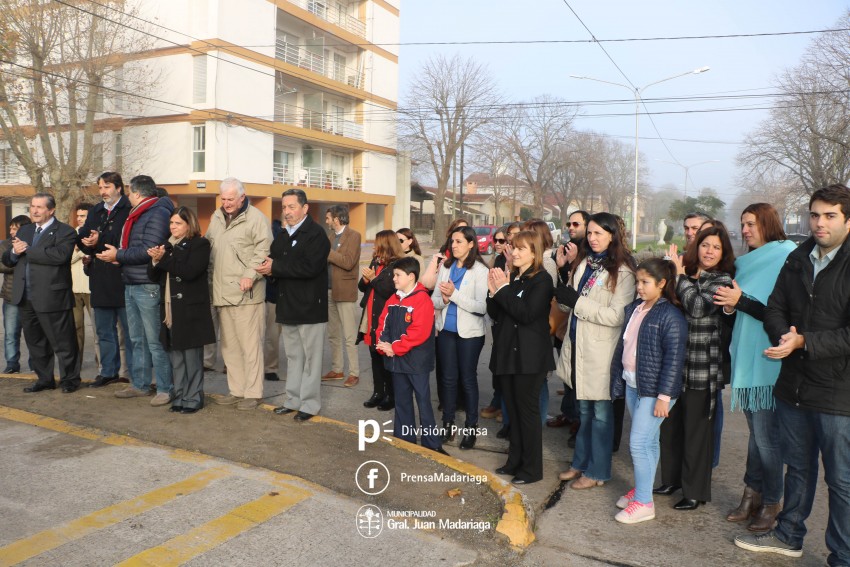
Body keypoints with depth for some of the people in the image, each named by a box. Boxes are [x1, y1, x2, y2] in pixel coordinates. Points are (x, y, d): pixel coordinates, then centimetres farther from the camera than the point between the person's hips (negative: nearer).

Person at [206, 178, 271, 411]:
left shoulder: (256, 218, -8)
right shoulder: (217, 217, 16)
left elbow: (264, 251, -14)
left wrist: (250, 275, -21)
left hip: (246, 294, -8)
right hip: (222, 293, 8)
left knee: (250, 345, -2)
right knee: (229, 345, 14)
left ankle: (252, 393, 9)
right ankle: (236, 390, 25)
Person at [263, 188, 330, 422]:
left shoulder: (316, 233, -12)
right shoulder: (283, 235, 15)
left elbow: (310, 267, -24)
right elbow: (274, 260, 14)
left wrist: (275, 268, -19)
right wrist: (271, 268, -11)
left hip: (310, 306, -8)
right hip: (288, 305, 8)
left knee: (311, 357, 1)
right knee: (293, 356, 15)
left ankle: (310, 404, 10)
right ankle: (294, 400, 25)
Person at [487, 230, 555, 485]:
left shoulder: (541, 279, -10)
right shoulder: (510, 277, 11)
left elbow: (527, 313, -22)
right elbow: (494, 314, 10)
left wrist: (503, 289, -17)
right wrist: (493, 292, -6)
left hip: (529, 356, -7)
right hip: (507, 352, 7)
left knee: (528, 410, 1)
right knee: (512, 410, 14)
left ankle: (532, 468, 12)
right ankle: (515, 460, 26)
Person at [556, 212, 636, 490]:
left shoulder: (622, 271, -13)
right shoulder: (582, 262, 8)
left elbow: (616, 316, -20)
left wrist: (577, 301, -20)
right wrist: (564, 296, -9)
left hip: (601, 352, -7)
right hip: (578, 346, 7)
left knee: (600, 413, 8)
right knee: (584, 410, 20)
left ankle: (597, 471, 22)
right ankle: (581, 462, 34)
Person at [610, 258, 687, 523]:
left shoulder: (670, 316, -16)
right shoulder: (634, 308, 8)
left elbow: (674, 359, -18)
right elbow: (624, 344, 14)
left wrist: (664, 396, -19)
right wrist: (619, 379, 14)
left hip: (653, 389, -8)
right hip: (632, 383, 8)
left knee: (639, 442, -7)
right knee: (648, 441, 19)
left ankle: (643, 502, 5)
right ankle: (641, 488, 30)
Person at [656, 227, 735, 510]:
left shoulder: (722, 280, -8)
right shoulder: (685, 273, 9)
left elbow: (698, 307, -24)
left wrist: (679, 275, -15)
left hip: (702, 368, -6)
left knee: (696, 431, 5)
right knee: (670, 426, 15)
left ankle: (695, 491, 20)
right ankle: (672, 479, 34)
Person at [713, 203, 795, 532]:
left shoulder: (786, 261, -11)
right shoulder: (747, 263, 13)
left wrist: (741, 301, -23)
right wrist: (730, 306, -2)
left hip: (769, 361, -7)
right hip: (747, 358, 8)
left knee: (766, 433, 0)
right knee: (756, 430, 15)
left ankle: (772, 502, 16)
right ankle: (753, 493, 26)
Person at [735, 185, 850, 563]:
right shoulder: (798, 259, 8)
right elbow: (775, 310, 7)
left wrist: (802, 342, -23)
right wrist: (783, 337, -13)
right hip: (793, 386, 6)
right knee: (798, 468, 22)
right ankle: (788, 536, 39)